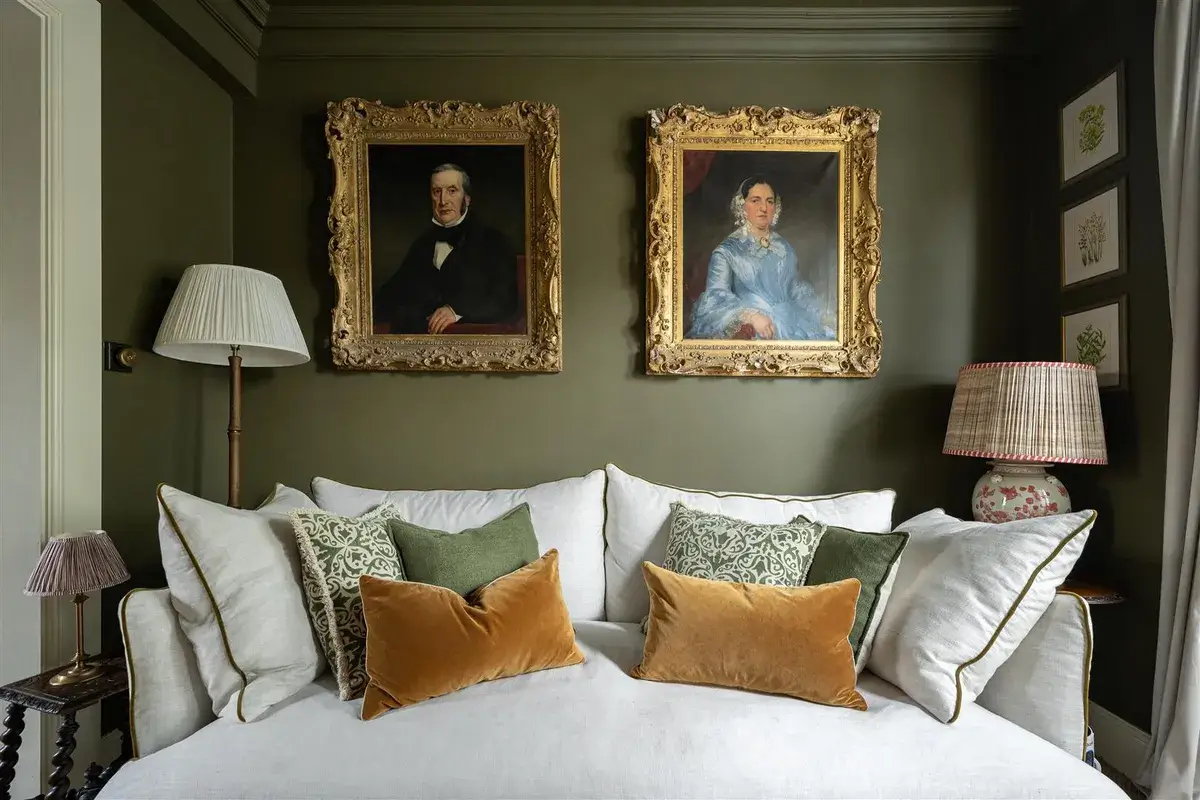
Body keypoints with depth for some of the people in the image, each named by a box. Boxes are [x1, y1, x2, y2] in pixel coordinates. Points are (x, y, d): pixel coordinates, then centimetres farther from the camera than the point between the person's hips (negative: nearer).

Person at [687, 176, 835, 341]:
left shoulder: (784, 247, 16)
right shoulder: (727, 251, 0)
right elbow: (716, 295, -12)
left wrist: (814, 319, 8)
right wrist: (751, 316, -26)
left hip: (789, 322, 4)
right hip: (749, 326, -3)